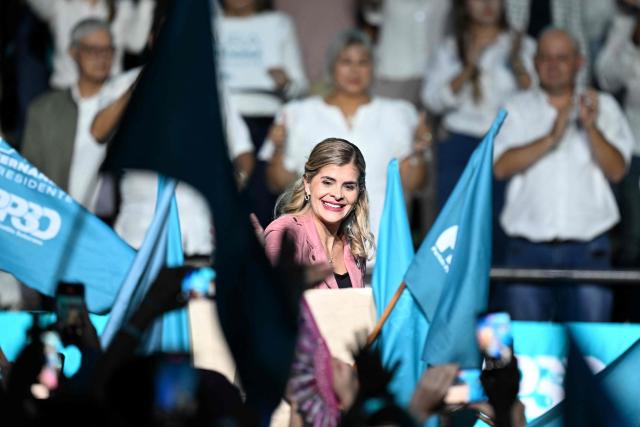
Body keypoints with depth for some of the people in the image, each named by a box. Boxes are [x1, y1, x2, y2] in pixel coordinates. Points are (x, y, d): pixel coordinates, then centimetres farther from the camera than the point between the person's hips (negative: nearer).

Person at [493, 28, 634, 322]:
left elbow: (617, 170, -1)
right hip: (528, 248, 0)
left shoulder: (603, 107, 11)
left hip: (587, 250, 0)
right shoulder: (517, 109, 10)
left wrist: (591, 127, -16)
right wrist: (551, 138, -15)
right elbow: (501, 167, -5)